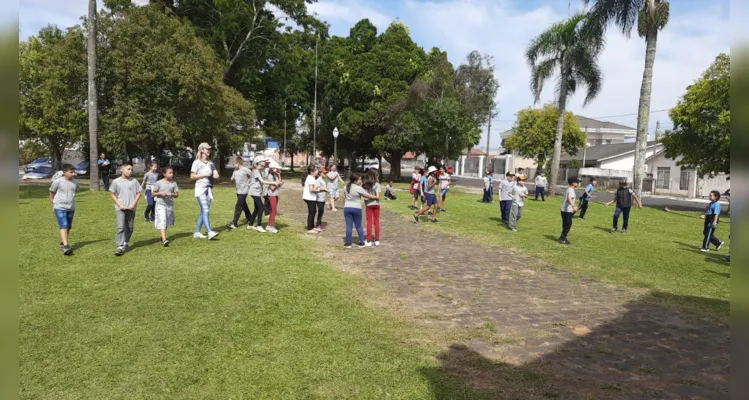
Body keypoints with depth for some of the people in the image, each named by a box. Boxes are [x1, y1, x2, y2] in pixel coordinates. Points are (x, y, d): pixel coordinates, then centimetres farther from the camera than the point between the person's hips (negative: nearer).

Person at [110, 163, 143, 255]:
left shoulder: (134, 181, 3)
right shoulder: (116, 181, 1)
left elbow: (139, 193, 5)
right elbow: (113, 195, 5)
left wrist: (133, 204, -6)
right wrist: (120, 205, -7)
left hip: (131, 208, 2)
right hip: (120, 208, -2)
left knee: (130, 227, 10)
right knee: (120, 227, -10)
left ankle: (126, 243, 28)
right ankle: (120, 247, -11)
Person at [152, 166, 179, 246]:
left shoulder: (173, 183, 2)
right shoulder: (158, 183, -6)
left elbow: (177, 194, 5)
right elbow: (153, 193, 0)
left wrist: (171, 194, -16)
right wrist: (160, 193, -18)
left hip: (170, 204, 4)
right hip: (160, 204, -4)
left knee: (167, 222, 15)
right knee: (162, 222, -13)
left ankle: (163, 236, 35)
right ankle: (164, 239, -22)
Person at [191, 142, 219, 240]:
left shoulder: (211, 163, 14)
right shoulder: (197, 162, -3)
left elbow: (215, 174, 13)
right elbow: (192, 177, -5)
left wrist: (216, 175, -10)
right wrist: (204, 175, -15)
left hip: (209, 189, 6)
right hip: (200, 188, -6)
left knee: (204, 211, 7)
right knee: (205, 210, -17)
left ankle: (197, 232, 16)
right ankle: (210, 232, -26)